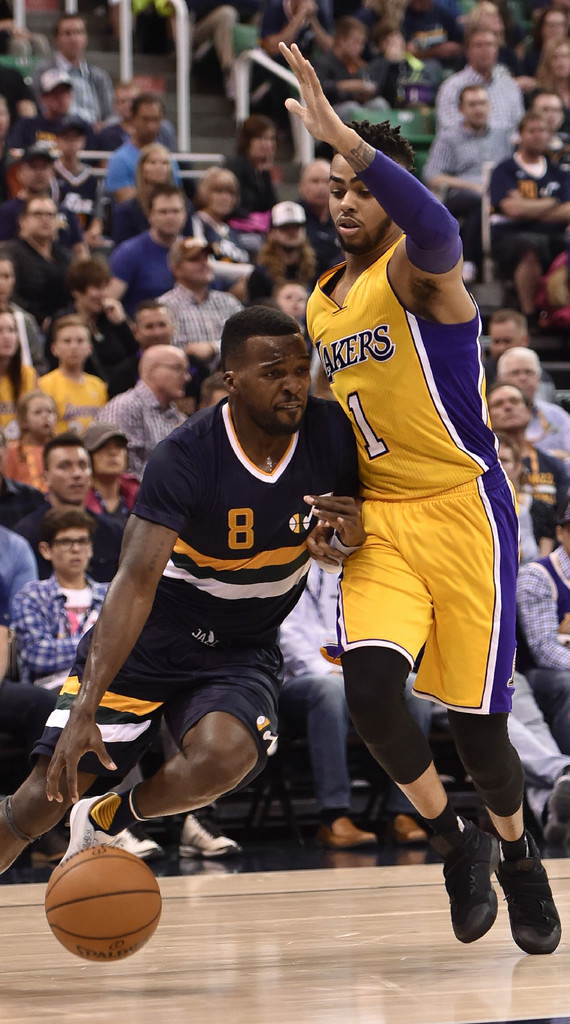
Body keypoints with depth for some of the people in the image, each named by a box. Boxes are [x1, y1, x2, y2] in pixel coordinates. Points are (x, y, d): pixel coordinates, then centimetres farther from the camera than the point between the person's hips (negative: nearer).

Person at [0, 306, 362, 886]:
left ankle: (103, 821, 0)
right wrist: (85, 709, -39)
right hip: (144, 640, -2)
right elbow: (138, 579, -30)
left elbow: (339, 552, 4)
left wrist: (352, 534, -24)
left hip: (242, 651, 2)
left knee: (226, 756, -30)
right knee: (47, 795, -7)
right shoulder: (186, 457, -24)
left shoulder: (331, 435, -13)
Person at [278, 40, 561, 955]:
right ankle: (455, 844, 3)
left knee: (474, 718, -1)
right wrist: (328, 495, 11)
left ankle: (517, 856, 29)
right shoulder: (321, 305, 12)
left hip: (462, 512, -5)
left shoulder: (416, 271, -11)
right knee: (368, 680, -19)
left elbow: (437, 231, -38)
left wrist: (344, 136, -47)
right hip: (378, 518, 5)